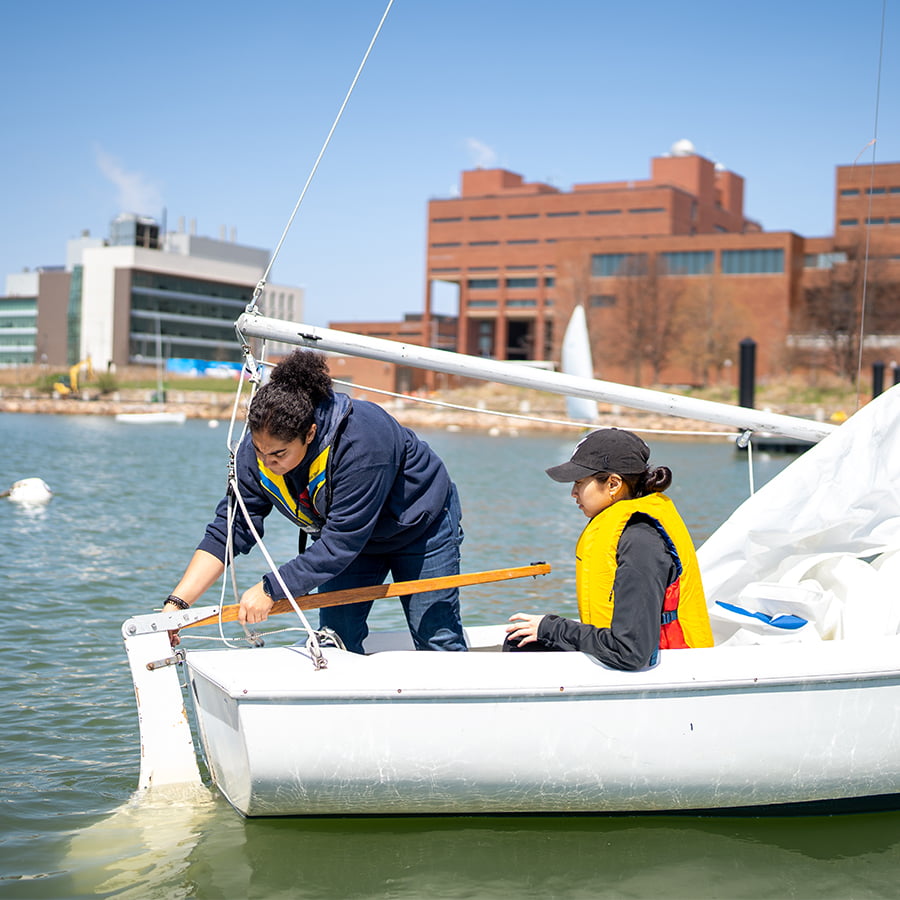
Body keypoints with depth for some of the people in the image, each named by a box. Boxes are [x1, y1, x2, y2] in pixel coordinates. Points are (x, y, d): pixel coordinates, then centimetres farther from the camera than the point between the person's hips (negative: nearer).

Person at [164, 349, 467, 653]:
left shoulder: (361, 440, -41)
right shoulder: (256, 449, -23)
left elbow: (342, 542, -38)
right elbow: (228, 531, -20)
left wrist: (270, 589, -36)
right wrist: (177, 602, -29)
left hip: (419, 523, -5)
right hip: (349, 535, 5)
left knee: (437, 641, 1)